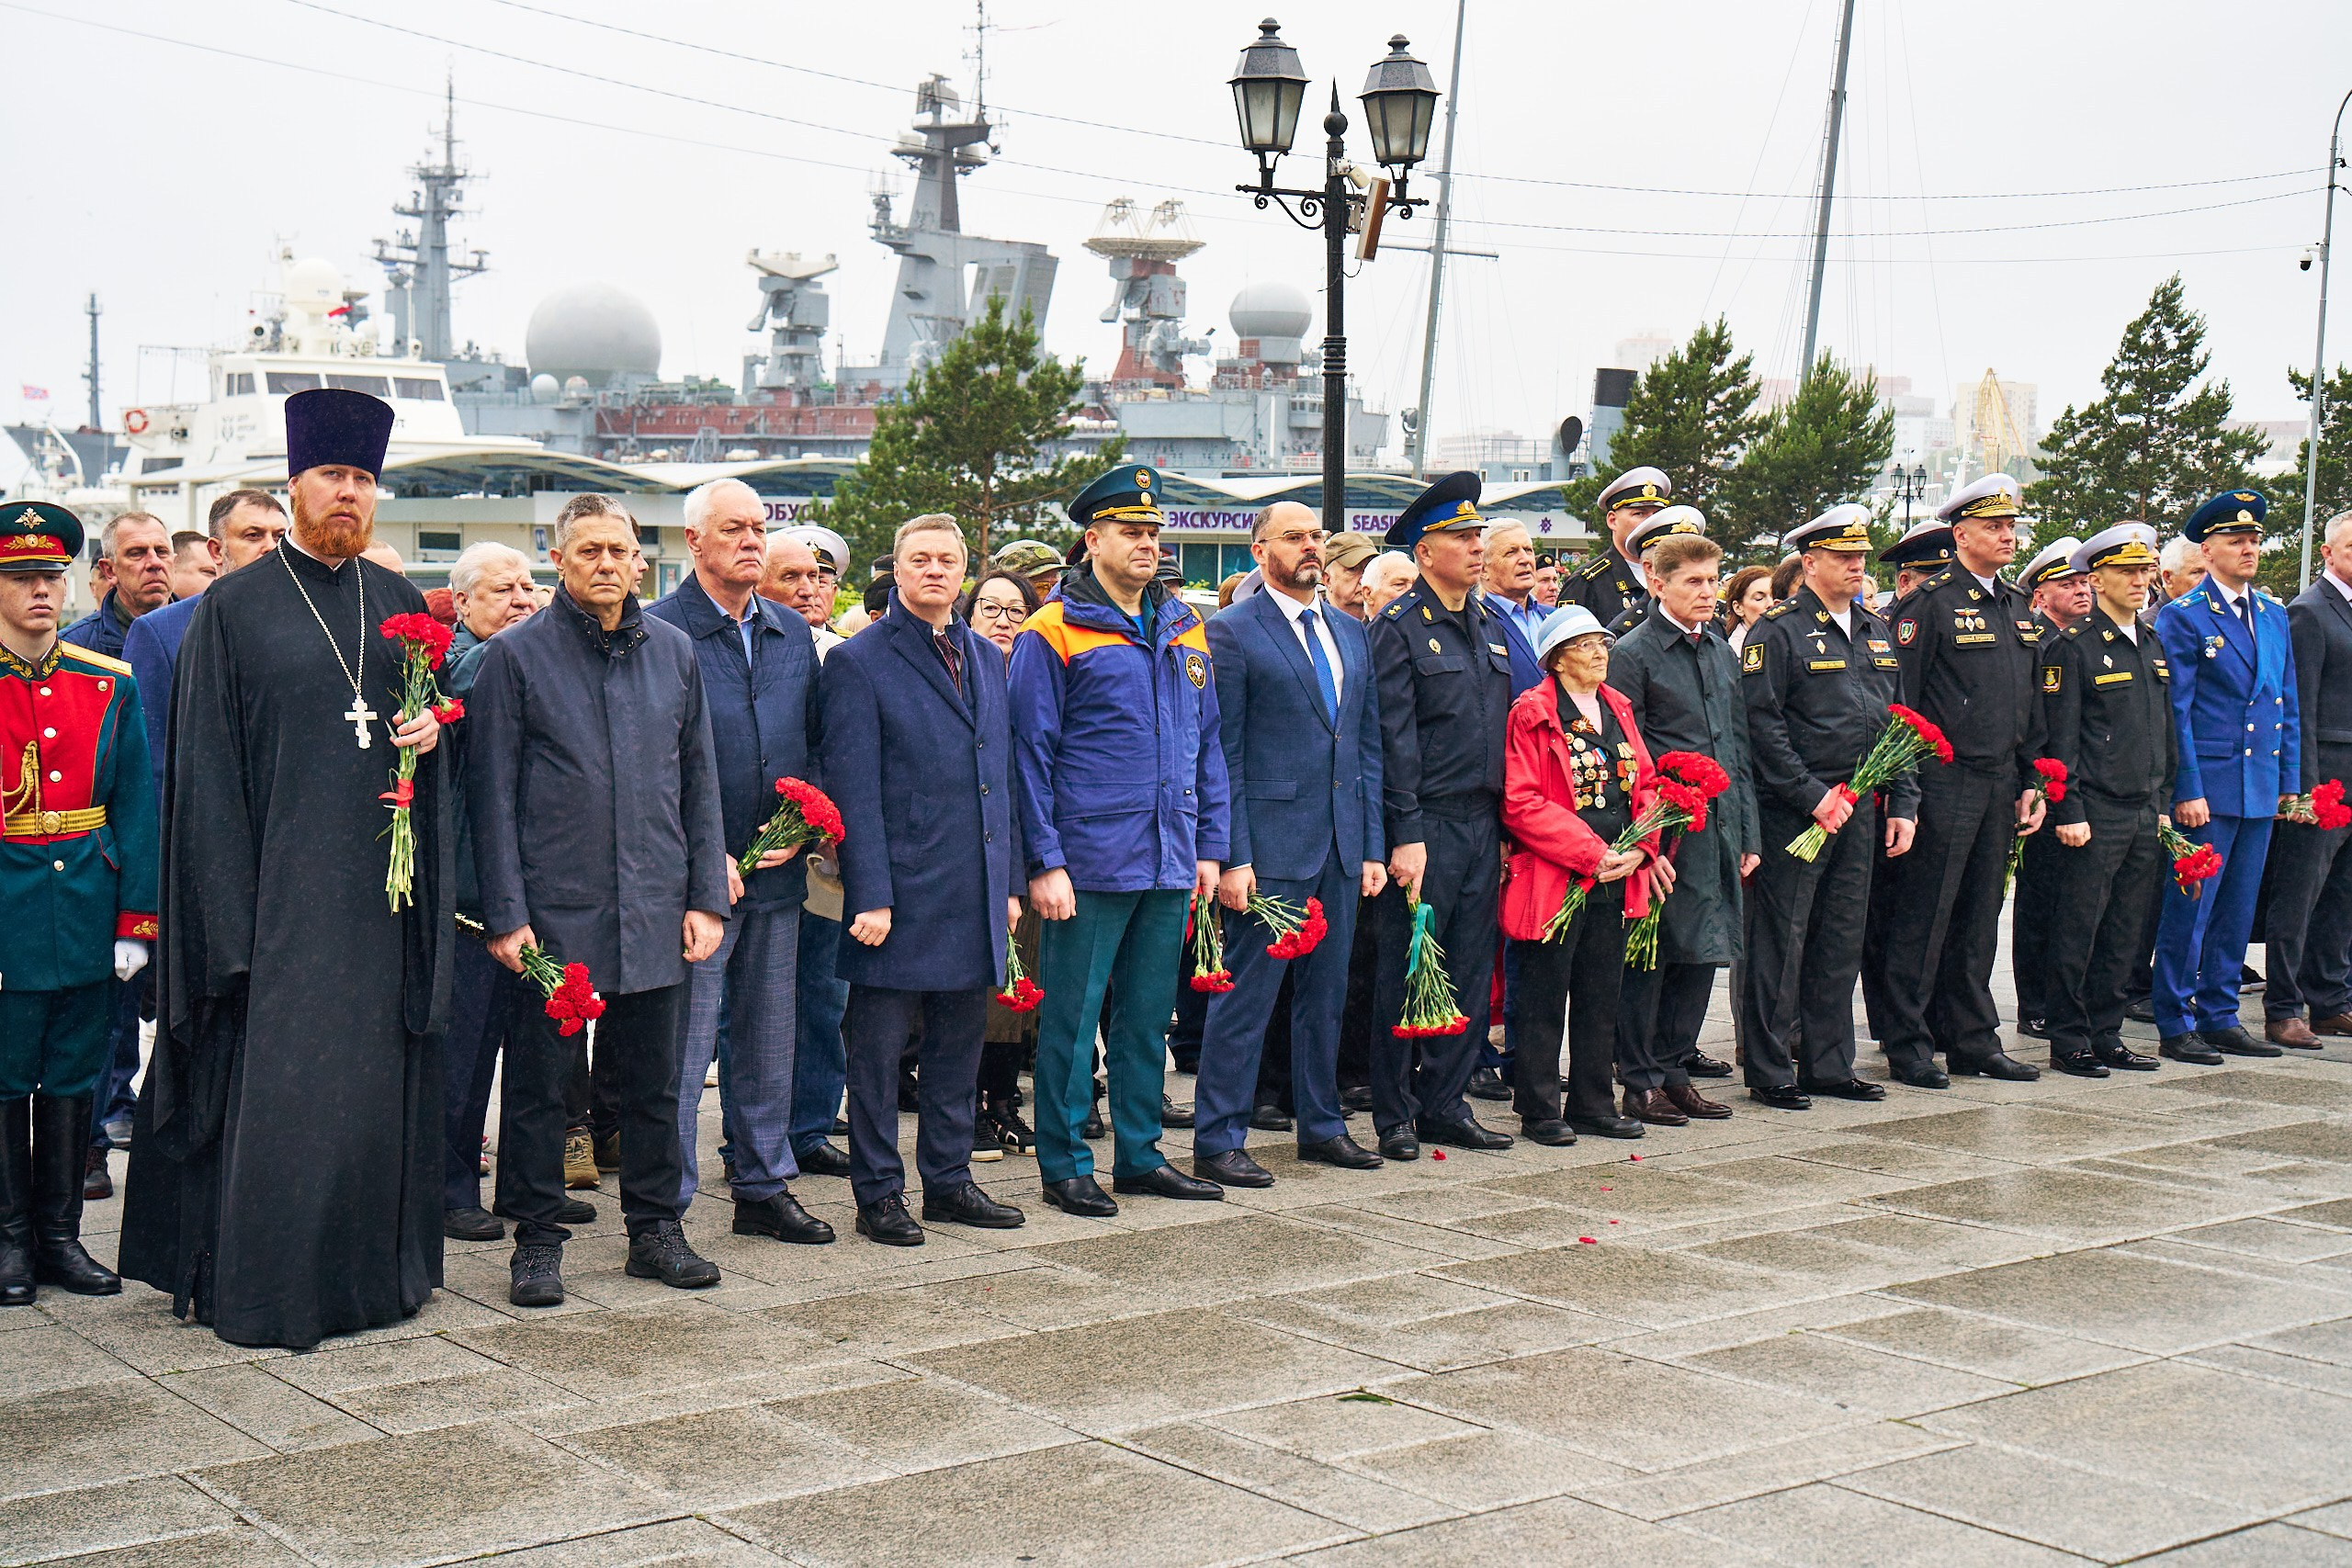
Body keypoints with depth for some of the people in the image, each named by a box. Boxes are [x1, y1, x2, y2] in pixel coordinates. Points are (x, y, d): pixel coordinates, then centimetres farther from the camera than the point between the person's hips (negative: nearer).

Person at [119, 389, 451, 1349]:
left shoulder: (400, 604, 12)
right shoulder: (233, 609, -1)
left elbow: (435, 704, 23)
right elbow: (206, 771, -4)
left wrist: (433, 729, -3)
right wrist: (229, 913, -12)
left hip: (381, 886, 5)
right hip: (281, 887, -4)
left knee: (379, 1081, 8)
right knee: (274, 1085, -4)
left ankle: (373, 1266, 20)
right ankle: (262, 1291, 6)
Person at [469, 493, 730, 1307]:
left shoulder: (673, 651, 9)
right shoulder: (517, 655, -2)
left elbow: (699, 782, 12)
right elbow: (492, 795, -3)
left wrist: (707, 896, 5)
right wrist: (506, 914, -9)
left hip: (653, 911, 3)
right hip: (553, 909, -3)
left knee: (652, 1083, 11)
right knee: (539, 1081, 5)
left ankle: (655, 1227, 22)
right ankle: (537, 1238, 16)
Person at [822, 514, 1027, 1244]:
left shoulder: (987, 659, 14)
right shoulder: (859, 662, -5)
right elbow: (854, 791, -10)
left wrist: (1009, 881, 13)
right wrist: (871, 896, -15)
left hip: (975, 896, 6)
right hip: (901, 893, -6)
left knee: (960, 1044, 13)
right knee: (879, 1049, 2)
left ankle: (948, 1178, 24)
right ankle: (878, 1193, 12)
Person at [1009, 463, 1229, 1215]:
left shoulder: (1185, 631, 13)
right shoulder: (1053, 635, -6)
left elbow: (1206, 745, 16)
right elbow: (1030, 753, -8)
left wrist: (1208, 845, 10)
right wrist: (1044, 862, -12)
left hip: (1169, 865, 6)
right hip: (1089, 864, -6)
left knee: (1149, 1014, 13)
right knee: (1071, 1018, 2)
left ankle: (1140, 1154, 23)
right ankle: (1064, 1165, 11)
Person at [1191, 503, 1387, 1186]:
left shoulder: (1351, 634, 15)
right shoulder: (1232, 632, -5)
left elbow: (1368, 745, 16)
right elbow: (1222, 755, -8)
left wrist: (1372, 847, 10)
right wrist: (1232, 856, -14)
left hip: (1340, 847, 6)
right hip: (1271, 846, -6)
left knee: (1327, 991, 14)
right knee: (1246, 995, -3)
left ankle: (1321, 1124, 26)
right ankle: (1217, 1141, 4)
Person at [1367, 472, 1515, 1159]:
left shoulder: (1489, 625, 14)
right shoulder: (1400, 626, -7)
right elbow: (1394, 737, -11)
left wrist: (1505, 824, 12)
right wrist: (1405, 835, -16)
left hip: (1484, 822, 7)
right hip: (1428, 822, -7)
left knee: (1470, 971, 9)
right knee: (1407, 971, 0)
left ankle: (1444, 1103, 19)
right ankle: (1394, 1114, 9)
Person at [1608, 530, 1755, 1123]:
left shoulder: (1722, 651, 16)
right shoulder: (1633, 654, -6)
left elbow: (1738, 747, 18)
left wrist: (1748, 834, 14)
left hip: (1720, 827, 7)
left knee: (1704, 952, 10)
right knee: (1650, 957, -1)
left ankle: (1674, 1069, 20)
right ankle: (1641, 1081, 7)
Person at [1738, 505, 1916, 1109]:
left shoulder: (1876, 632, 15)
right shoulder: (1778, 629, -7)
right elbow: (1762, 723, -14)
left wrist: (1903, 803, 9)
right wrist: (1813, 797, -17)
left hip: (1859, 809, 7)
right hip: (1791, 811, -7)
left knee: (1841, 941, 11)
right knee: (1780, 940, -2)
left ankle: (1829, 1065, 20)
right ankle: (1771, 1074, 5)